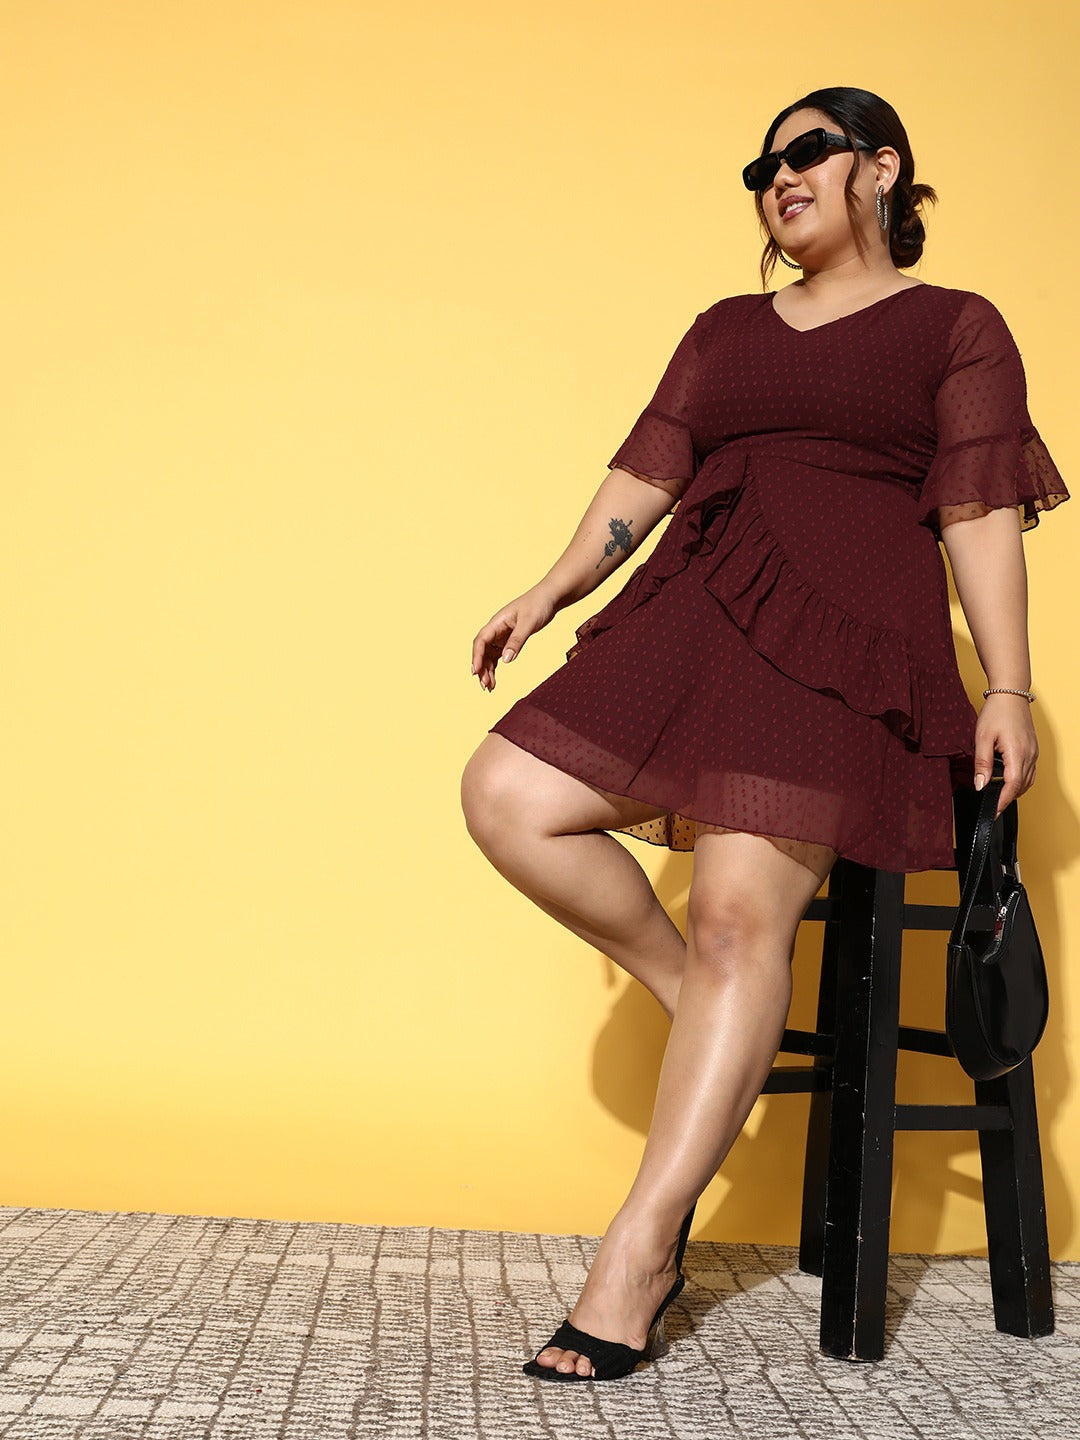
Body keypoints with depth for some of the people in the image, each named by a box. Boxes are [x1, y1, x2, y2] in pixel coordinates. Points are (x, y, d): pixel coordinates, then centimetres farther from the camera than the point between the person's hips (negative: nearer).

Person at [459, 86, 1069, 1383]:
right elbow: (647, 472, 18)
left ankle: (640, 1253, -19)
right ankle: (699, 1002, 3)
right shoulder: (726, 330, 25)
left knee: (742, 909, -20)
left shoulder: (957, 327, 12)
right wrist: (548, 593, 5)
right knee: (509, 799, -16)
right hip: (694, 622, 5)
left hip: (844, 644, -5)